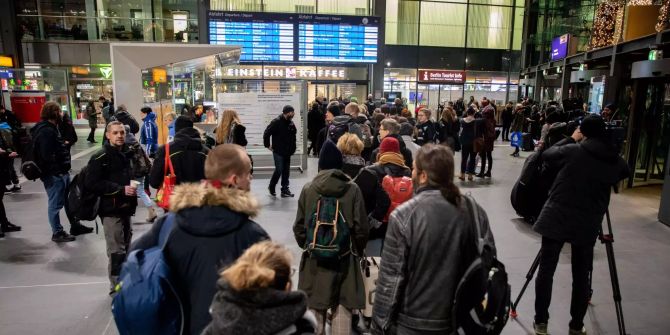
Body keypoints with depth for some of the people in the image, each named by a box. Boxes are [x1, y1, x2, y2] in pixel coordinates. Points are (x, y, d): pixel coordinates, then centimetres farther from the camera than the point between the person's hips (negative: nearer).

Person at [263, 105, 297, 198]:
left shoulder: (291, 123, 8)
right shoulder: (276, 122, -13)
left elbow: (293, 136, 19)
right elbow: (266, 133, -12)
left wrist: (293, 148, 12)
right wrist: (268, 145, -9)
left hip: (287, 152, 7)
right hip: (278, 152, -7)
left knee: (286, 171, 8)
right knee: (279, 170, -5)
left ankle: (285, 190, 15)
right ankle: (271, 187, 17)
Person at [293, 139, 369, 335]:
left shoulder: (308, 189, -6)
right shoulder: (352, 189, -7)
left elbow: (299, 226, -2)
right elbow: (361, 227, -7)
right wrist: (357, 250, 11)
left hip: (315, 258, 1)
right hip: (345, 258, 0)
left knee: (315, 306, 14)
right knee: (342, 307, 10)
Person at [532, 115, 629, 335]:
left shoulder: (572, 151, -8)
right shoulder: (615, 161, 1)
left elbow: (547, 155, 8)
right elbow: (623, 173, 22)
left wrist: (571, 139, 18)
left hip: (555, 219, -2)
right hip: (588, 225, 2)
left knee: (546, 271, 7)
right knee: (581, 276, 15)